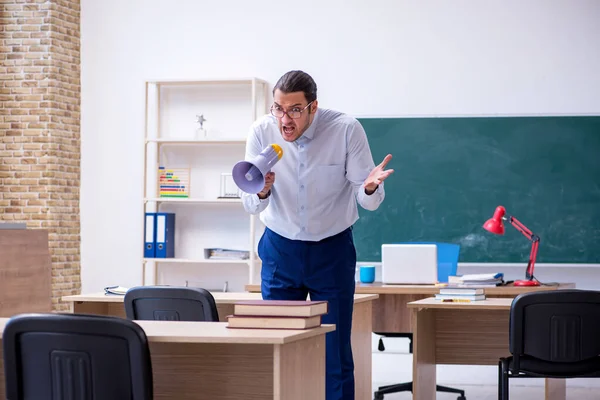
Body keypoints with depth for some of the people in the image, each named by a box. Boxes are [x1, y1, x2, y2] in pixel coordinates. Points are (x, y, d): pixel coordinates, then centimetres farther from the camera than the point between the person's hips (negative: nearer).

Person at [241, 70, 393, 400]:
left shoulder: (346, 130, -17)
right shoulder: (262, 131, -13)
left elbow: (370, 202, -14)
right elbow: (250, 206, -9)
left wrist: (369, 188, -38)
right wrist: (261, 191, -33)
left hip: (332, 249, -1)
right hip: (280, 247, 2)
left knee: (335, 356, -1)